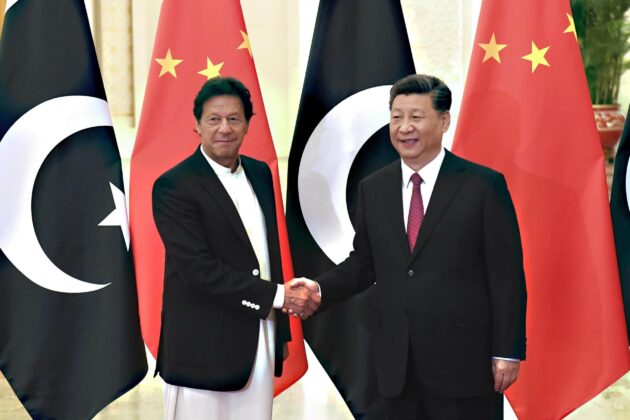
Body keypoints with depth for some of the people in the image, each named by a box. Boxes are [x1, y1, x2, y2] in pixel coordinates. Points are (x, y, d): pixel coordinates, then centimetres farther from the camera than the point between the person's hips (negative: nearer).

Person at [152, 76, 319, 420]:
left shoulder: (259, 173, 10)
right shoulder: (174, 186, -12)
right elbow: (198, 268, -19)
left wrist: (280, 330, 17)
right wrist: (279, 295, -18)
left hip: (259, 345, 6)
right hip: (204, 351, -6)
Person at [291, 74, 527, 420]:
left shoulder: (484, 185, -5)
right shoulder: (373, 189, 9)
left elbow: (506, 275, -5)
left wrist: (507, 352, -8)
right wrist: (320, 288, -4)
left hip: (463, 361, -4)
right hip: (396, 362, 4)